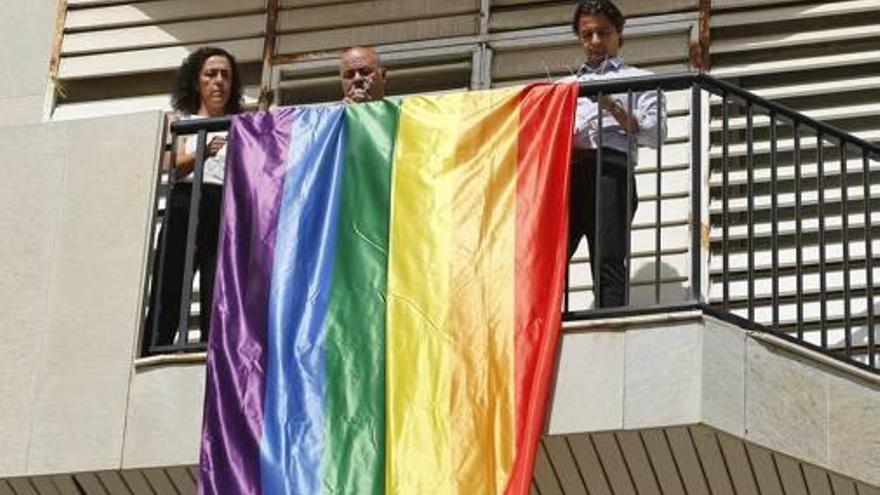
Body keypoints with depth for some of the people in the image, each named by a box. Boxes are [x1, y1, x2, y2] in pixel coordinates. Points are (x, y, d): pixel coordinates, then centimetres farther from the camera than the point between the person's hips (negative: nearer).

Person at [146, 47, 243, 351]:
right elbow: (176, 167, 0)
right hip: (184, 210, 0)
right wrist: (205, 152, -20)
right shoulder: (181, 121, 18)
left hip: (225, 214, 0)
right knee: (165, 301, -10)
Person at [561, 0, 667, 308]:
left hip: (609, 169, -4)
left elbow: (656, 134, 6)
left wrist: (612, 107, -4)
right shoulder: (565, 84, 33)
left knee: (607, 262, -16)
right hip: (564, 170, 4)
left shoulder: (638, 80, 20)